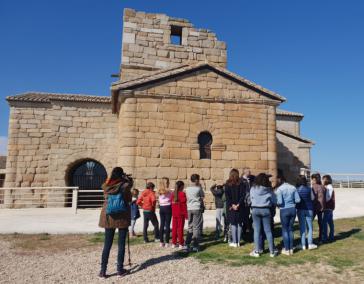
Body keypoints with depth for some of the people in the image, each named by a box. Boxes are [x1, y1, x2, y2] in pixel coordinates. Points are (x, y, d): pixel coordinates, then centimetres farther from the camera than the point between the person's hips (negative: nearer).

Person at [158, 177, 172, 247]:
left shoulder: (159, 191, 5)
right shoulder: (168, 191, -11)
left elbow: (159, 200, 7)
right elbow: (171, 199, -8)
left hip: (161, 208, 5)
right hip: (168, 208, -5)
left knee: (162, 225, 9)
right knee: (167, 225, 0)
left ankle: (161, 242, 15)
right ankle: (167, 242, 2)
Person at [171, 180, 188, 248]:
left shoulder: (173, 194, 6)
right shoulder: (182, 194, -13)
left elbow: (171, 203, 8)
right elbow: (184, 205, -14)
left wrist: (173, 213, 14)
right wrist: (186, 214, -8)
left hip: (174, 214, 6)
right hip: (181, 214, -6)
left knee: (174, 228, 11)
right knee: (180, 228, 1)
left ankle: (174, 243, 18)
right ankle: (181, 244, 7)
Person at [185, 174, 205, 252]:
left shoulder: (187, 189, 4)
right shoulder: (198, 188, -9)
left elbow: (187, 198, 12)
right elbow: (203, 197, 4)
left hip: (189, 209, 5)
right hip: (197, 208, -5)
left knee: (190, 227, 15)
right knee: (196, 227, 2)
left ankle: (187, 244, 16)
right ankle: (195, 246, 2)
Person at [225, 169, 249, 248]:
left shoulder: (227, 184, -2)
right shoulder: (242, 184, 0)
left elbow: (227, 196, -9)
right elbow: (243, 195, -8)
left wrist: (232, 205, -10)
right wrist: (238, 204, -11)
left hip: (231, 207, -1)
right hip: (240, 207, 1)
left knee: (233, 224, 5)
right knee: (240, 224, 9)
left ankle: (234, 242, 5)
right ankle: (238, 242, 13)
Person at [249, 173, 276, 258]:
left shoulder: (253, 188, -2)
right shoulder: (269, 189, -1)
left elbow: (251, 199, 5)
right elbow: (274, 201, 2)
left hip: (255, 209, 0)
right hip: (266, 209, 0)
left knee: (257, 231, 5)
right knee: (268, 231, 7)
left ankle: (256, 251, 8)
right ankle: (272, 251, 12)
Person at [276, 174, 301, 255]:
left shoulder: (280, 189, -11)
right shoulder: (293, 187, 2)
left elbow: (280, 202, -17)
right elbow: (298, 200, 1)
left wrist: (276, 204, 3)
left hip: (284, 210, -4)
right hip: (292, 209, 4)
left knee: (285, 230, 6)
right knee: (291, 229, 14)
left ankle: (287, 250, 11)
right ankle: (291, 249, 19)